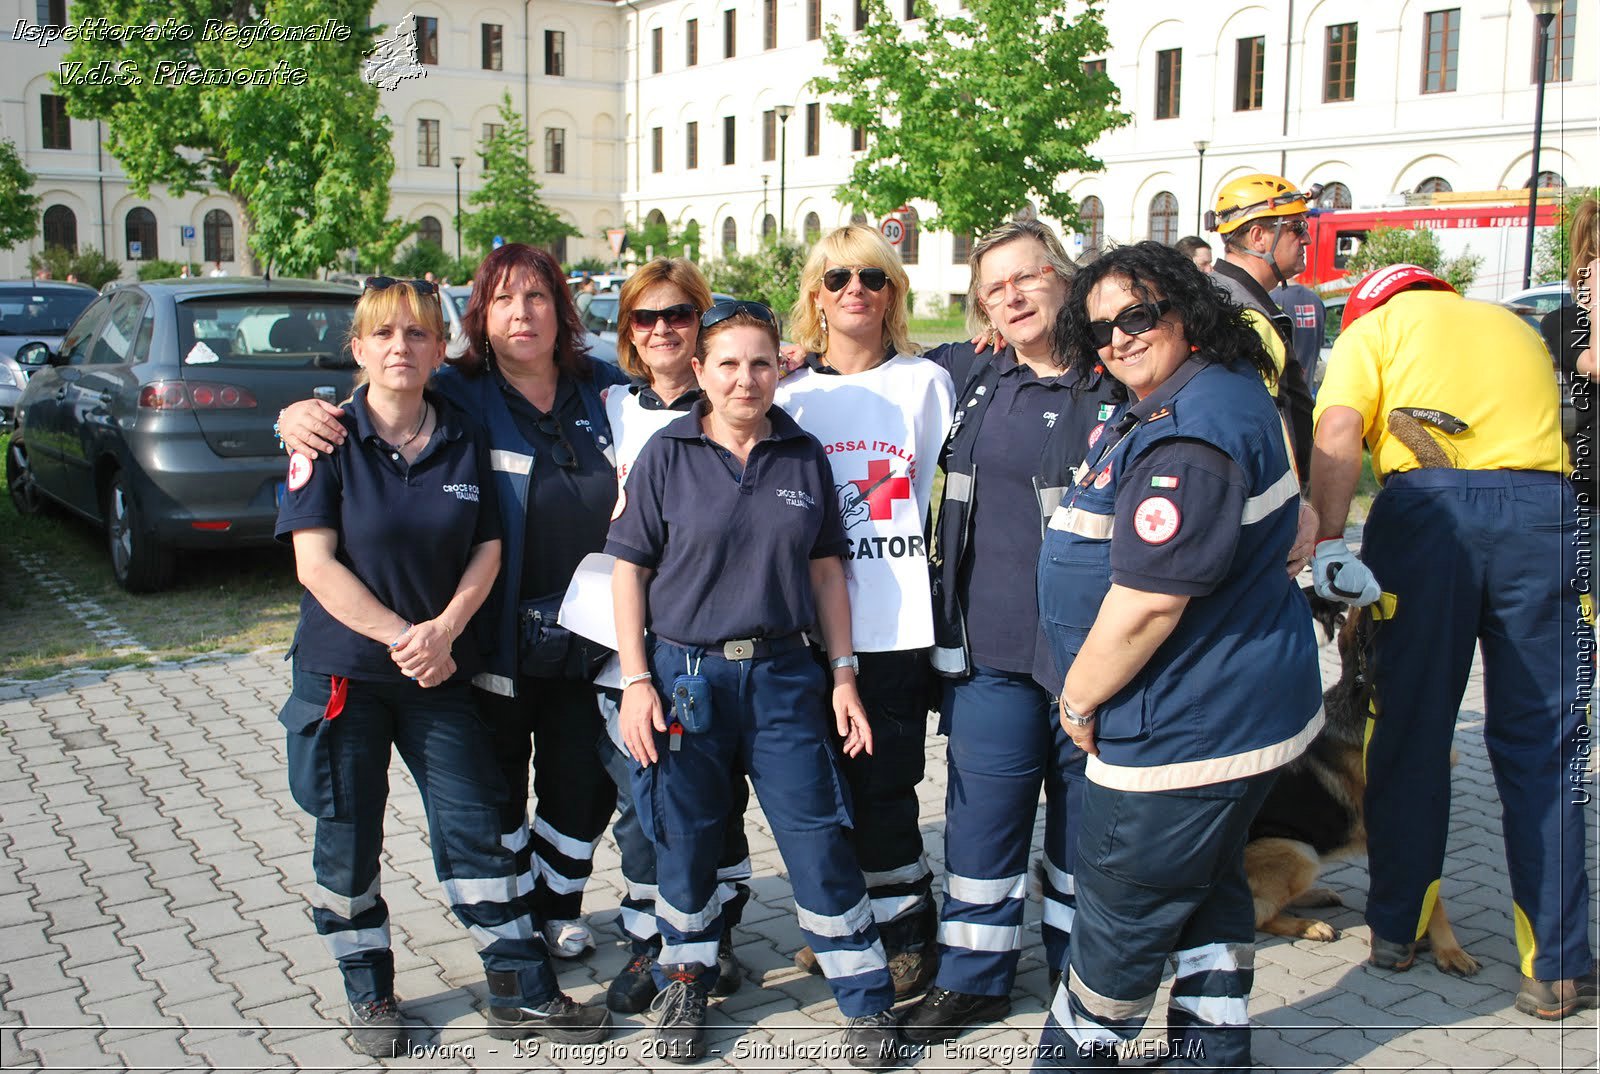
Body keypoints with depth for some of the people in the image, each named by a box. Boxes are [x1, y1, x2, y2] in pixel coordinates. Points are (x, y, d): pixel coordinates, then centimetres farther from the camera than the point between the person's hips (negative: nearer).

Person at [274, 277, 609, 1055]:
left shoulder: (463, 442, 1)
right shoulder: (329, 441, -7)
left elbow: (488, 549, 1)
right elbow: (316, 564, -13)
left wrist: (445, 628, -15)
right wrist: (400, 638, -18)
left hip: (442, 668, 2)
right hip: (343, 669, -2)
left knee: (474, 827, 5)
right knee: (348, 836, 9)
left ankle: (528, 989, 15)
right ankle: (369, 993, 27)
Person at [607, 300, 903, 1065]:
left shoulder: (805, 456, 4)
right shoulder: (666, 455, -3)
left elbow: (826, 569, 9)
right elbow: (629, 569, -1)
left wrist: (843, 672, 4)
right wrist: (635, 680, -6)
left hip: (784, 671, 1)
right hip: (686, 672, -1)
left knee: (818, 838, 4)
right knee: (685, 839, 11)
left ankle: (866, 998, 19)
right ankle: (685, 983, 33)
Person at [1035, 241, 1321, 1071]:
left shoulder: (1191, 433, -26)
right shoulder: (1189, 401, 9)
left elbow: (1149, 599, -28)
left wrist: (1080, 698, -15)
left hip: (1182, 733, -11)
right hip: (1231, 712, 11)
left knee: (1121, 917, 8)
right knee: (1206, 890, 23)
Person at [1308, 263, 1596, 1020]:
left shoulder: (1374, 326, 15)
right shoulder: (1516, 326, 30)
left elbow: (1338, 433, -3)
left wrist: (1327, 545, -9)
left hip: (1428, 504, -3)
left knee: (1411, 731, 8)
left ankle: (1395, 929, 21)